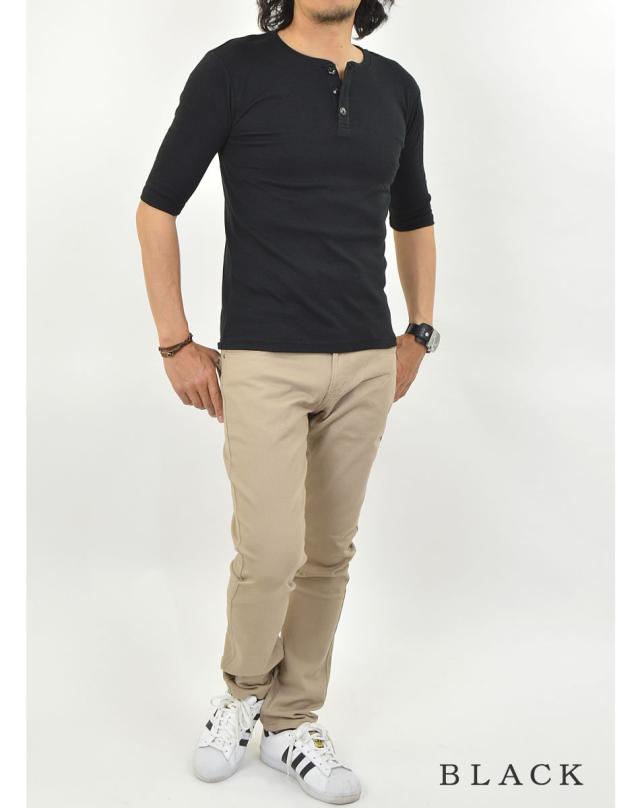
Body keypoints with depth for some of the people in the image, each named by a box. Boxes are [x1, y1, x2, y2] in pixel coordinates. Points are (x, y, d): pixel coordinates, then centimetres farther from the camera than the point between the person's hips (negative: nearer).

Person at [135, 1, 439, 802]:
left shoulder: (396, 88, 9)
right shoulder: (233, 69, -5)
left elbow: (413, 219, 21)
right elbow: (157, 207, -2)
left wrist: (419, 333, 13)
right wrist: (175, 344, -5)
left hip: (366, 365, 5)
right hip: (262, 362, -4)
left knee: (328, 554, 9)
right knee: (271, 554, -9)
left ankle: (289, 721, 27)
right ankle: (243, 688, 22)